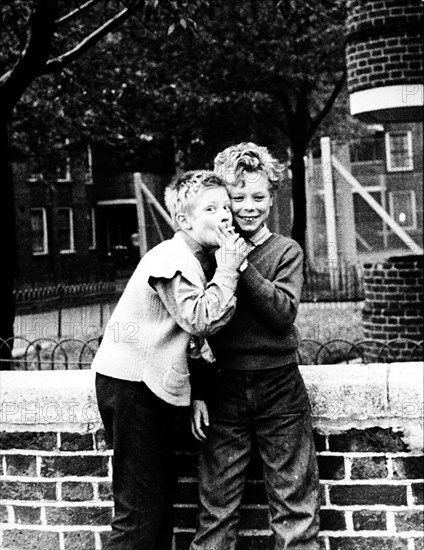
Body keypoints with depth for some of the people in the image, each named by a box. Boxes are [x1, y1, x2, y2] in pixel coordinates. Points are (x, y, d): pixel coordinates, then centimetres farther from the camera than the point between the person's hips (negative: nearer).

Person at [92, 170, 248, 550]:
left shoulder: (191, 260, 15)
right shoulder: (173, 259, -17)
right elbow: (200, 320, -26)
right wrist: (228, 270, -20)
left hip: (153, 384, 10)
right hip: (130, 385, -10)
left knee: (161, 501, 15)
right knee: (140, 512, -8)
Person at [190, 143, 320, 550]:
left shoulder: (286, 252, 2)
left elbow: (283, 313, -14)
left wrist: (241, 265, -19)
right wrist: (197, 393, 2)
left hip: (279, 387, -1)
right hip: (224, 390, 1)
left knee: (295, 505, 4)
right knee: (216, 508, 5)